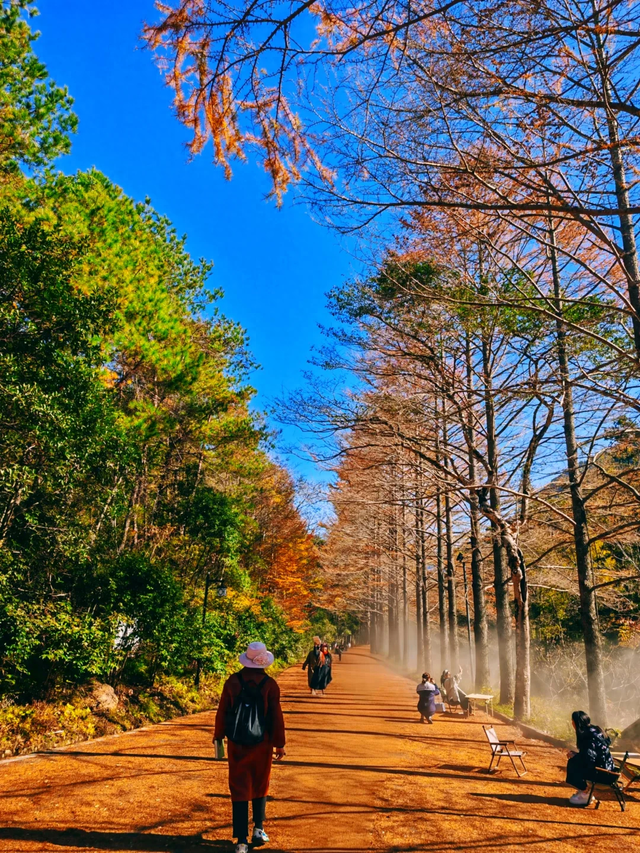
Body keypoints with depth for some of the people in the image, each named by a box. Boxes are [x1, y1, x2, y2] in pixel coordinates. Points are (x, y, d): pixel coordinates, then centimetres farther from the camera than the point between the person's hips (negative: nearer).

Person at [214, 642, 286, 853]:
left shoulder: (232, 681, -7)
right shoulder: (269, 684, -10)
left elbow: (222, 712, -2)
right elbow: (276, 717, -7)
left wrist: (218, 737, 11)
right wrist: (280, 744, 3)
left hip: (237, 744, 0)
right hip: (262, 744, 0)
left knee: (239, 790, 6)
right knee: (260, 787, 20)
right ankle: (259, 829, 21)